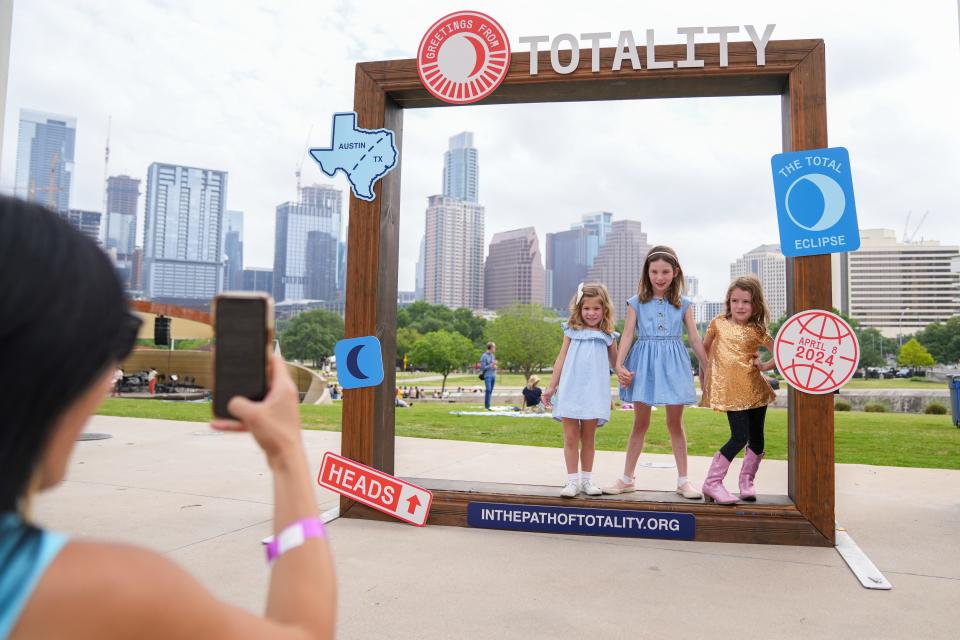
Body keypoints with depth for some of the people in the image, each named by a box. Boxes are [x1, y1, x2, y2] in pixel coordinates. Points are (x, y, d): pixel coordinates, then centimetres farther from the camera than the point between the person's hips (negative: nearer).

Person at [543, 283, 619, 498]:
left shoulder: (607, 336, 6)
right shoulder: (572, 331, 6)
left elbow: (615, 363, 15)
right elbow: (561, 359, 8)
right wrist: (551, 386, 6)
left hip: (594, 392, 0)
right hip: (570, 390, 0)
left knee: (588, 438, 8)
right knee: (570, 437, 0)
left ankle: (586, 479, 18)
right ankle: (572, 480, 7)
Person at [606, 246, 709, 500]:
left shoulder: (683, 304, 5)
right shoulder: (637, 303, 2)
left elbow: (694, 339, 7)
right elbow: (627, 335, -4)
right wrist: (619, 365, -16)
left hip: (673, 364, 1)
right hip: (644, 364, 0)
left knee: (675, 423, 7)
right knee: (640, 423, 5)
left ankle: (683, 480, 17)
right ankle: (627, 478, 16)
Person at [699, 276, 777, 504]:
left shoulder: (756, 331, 2)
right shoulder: (719, 323, 1)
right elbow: (705, 347, 14)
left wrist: (766, 365, -4)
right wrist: (704, 370, 10)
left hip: (755, 388, 3)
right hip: (731, 390, -3)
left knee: (757, 438, 8)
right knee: (740, 437, -11)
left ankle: (746, 482, 24)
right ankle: (712, 482, -3)